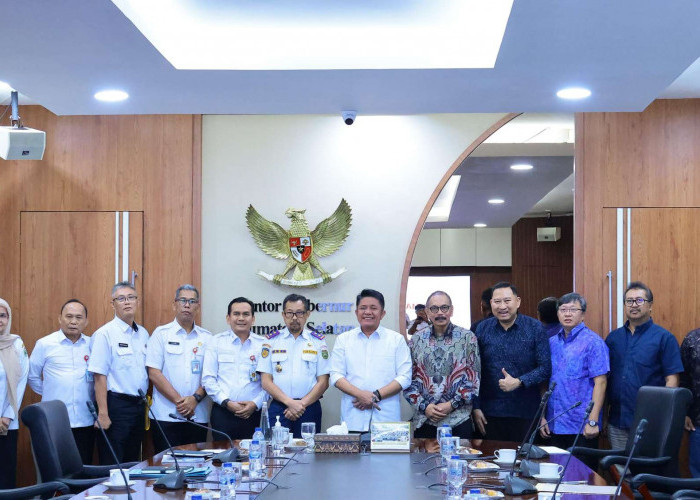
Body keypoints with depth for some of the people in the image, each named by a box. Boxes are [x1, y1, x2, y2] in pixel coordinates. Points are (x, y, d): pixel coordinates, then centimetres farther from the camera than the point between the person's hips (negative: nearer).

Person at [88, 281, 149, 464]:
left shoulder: (143, 334, 11)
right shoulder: (105, 334, -9)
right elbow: (99, 376, -14)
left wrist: (145, 401, 10)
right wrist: (102, 413, -18)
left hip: (138, 406, 7)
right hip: (116, 404, -7)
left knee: (133, 463, 14)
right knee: (112, 466, -4)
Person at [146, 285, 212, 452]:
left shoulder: (206, 338, 12)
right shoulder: (161, 334, 4)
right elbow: (154, 373, -3)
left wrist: (196, 398, -10)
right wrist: (179, 401, -10)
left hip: (198, 416, 3)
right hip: (167, 415, -2)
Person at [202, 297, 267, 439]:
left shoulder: (263, 345, 9)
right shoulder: (216, 342, 7)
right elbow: (208, 379, 1)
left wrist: (256, 403, -7)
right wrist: (227, 402, -8)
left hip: (253, 413, 1)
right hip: (223, 413, -1)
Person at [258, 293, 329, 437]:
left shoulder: (318, 341, 9)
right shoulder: (271, 341, 9)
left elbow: (323, 382, 4)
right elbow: (266, 381, 2)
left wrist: (302, 404, -9)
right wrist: (289, 402, -11)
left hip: (309, 408, 0)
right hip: (278, 407, 0)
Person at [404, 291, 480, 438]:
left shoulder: (468, 338, 1)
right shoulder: (416, 340, 8)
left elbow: (475, 378, -1)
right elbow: (407, 379, 8)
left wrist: (452, 404, -9)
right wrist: (424, 406, -5)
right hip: (423, 419, 2)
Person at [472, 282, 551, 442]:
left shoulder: (535, 328, 0)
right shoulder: (482, 329, 6)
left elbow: (545, 368, -3)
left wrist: (519, 382, -16)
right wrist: (476, 408, 3)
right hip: (490, 413, 2)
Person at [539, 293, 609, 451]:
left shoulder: (593, 342, -7)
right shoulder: (552, 343, 10)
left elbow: (600, 382, -12)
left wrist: (592, 421, -17)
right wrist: (543, 417, 8)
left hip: (582, 427, -5)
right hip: (554, 425, 5)